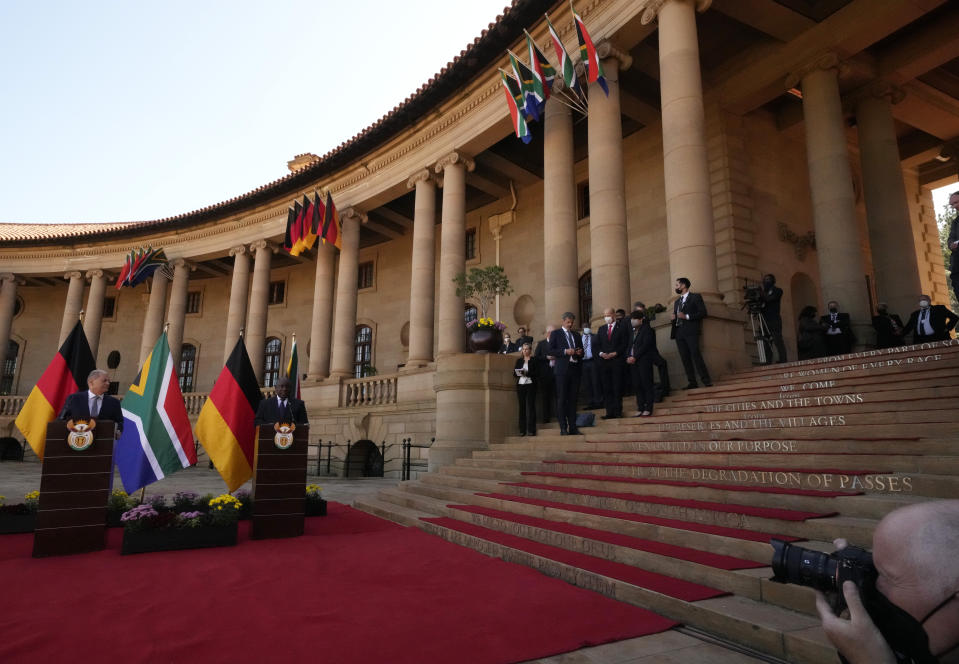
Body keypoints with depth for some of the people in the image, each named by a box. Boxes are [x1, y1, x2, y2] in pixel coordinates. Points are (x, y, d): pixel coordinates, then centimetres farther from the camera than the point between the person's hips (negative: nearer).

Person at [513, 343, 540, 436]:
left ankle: (531, 429, -6)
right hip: (520, 385, 3)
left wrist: (527, 373, -16)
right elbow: (515, 372, 14)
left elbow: (537, 373, -3)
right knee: (522, 406, 0)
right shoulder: (519, 360, 17)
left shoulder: (534, 360, 6)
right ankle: (522, 429, 3)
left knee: (531, 406, -7)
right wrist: (518, 373, -8)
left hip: (530, 384, -3)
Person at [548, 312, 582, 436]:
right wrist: (565, 351, -15)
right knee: (562, 399, -4)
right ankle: (563, 428, -1)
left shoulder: (577, 336, 21)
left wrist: (579, 353, 1)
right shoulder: (556, 334, 6)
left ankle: (572, 427, 9)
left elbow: (581, 353, 24)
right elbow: (551, 351, -4)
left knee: (573, 399, 5)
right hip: (562, 370, -4)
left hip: (575, 369, 4)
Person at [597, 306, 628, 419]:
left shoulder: (621, 327, 4)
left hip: (617, 361, -4)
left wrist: (615, 353, -13)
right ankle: (610, 412, 4)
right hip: (604, 362, 4)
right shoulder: (601, 328, 18)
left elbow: (625, 344, -3)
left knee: (617, 388, -4)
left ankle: (618, 412, 1)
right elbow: (597, 345, 14)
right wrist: (601, 353, -4)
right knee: (606, 388, 2)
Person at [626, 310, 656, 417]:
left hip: (644, 361, -7)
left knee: (646, 384, -5)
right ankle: (641, 408, 8)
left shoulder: (647, 329, -2)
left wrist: (635, 357, -14)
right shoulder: (632, 331, 19)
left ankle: (648, 409, -2)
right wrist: (628, 357, 0)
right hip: (633, 361, 7)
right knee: (637, 386, 4)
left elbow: (646, 345, -11)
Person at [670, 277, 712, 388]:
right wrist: (673, 317, 4)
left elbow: (703, 313, -4)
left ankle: (706, 381, -14)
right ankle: (692, 382, -1)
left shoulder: (695, 297, 6)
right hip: (679, 332, 6)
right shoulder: (677, 301, 25)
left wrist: (686, 316, -13)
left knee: (696, 355, -16)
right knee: (685, 358, -1)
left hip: (691, 331, -6)